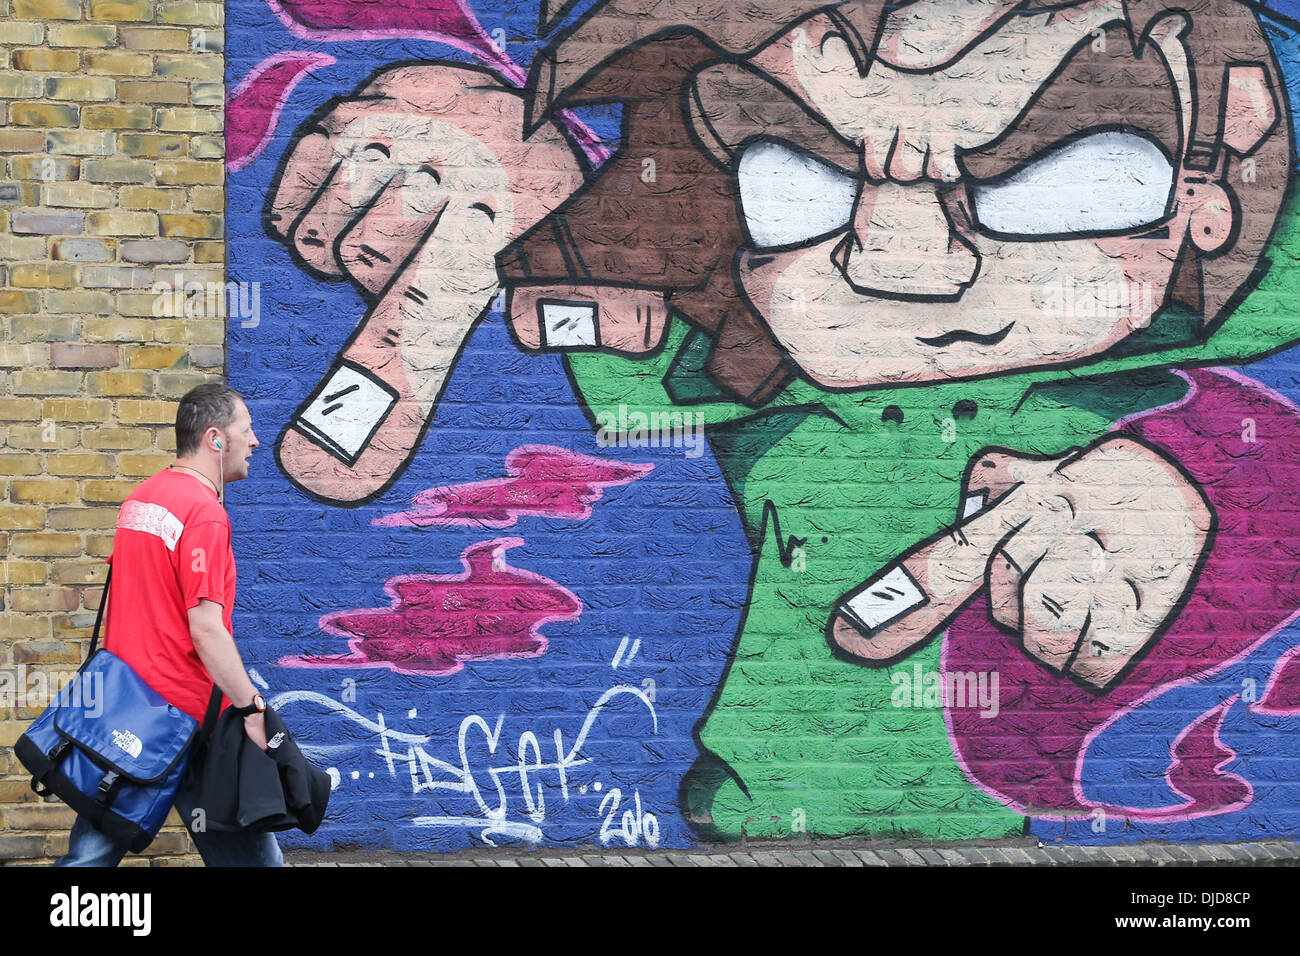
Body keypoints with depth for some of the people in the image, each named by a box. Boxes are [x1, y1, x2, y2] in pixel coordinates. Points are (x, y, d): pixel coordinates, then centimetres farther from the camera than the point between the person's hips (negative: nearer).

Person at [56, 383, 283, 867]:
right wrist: (252, 708, -19)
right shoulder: (205, 512, -15)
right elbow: (205, 628, -21)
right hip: (185, 713, -8)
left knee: (92, 853, 9)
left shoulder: (139, 499, 12)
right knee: (246, 851, 1)